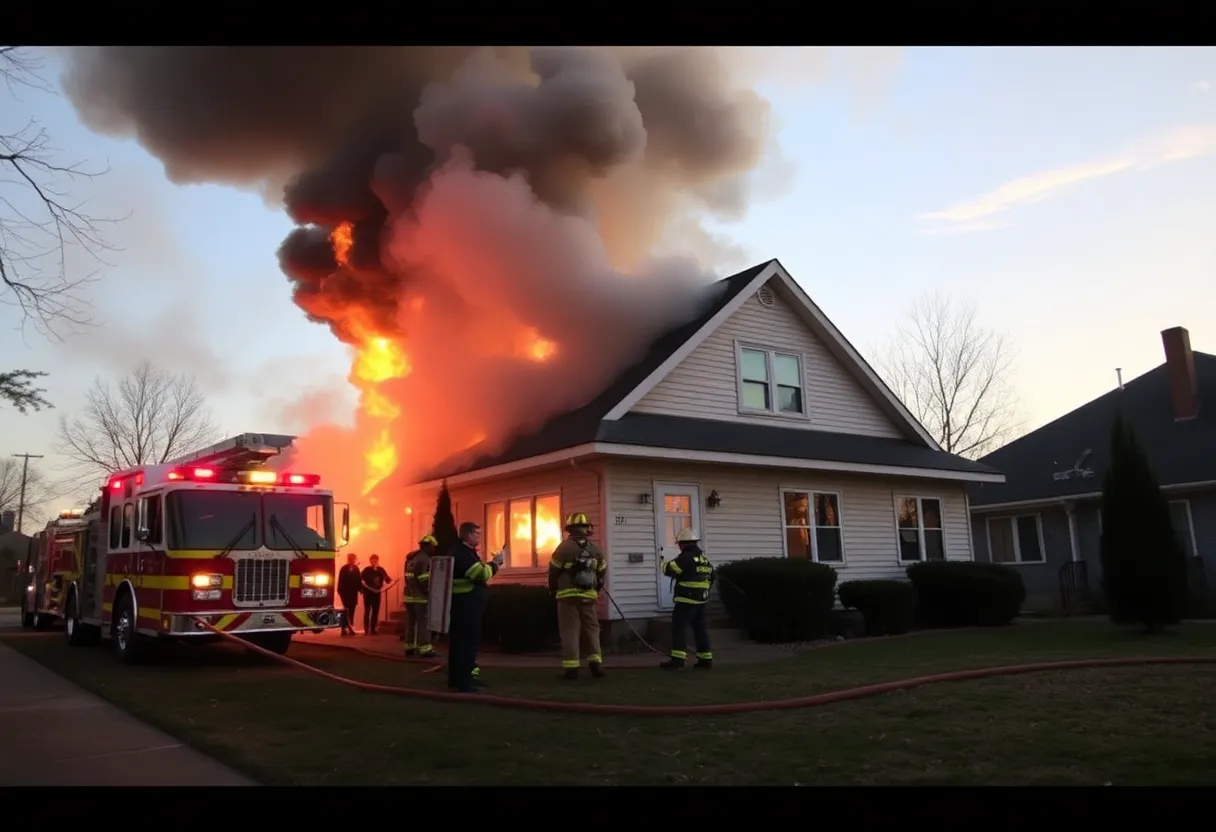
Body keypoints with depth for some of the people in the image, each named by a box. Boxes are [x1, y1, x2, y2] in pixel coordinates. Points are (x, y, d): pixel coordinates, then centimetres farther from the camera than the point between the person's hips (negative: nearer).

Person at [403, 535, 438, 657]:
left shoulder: (410, 558, 16)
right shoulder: (425, 559, -14)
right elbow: (424, 579, -19)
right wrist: (429, 593, -12)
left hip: (409, 595, 9)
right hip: (421, 596, -9)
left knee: (410, 622, 12)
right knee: (423, 623, -5)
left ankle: (409, 647, 15)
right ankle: (425, 648, -6)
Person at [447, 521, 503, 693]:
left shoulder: (464, 552, 16)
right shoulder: (463, 554, -19)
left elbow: (477, 574, 21)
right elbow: (482, 574, -25)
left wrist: (492, 564, 10)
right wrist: (494, 563, -10)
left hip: (464, 605, 11)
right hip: (466, 606, -11)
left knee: (460, 642, 15)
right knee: (467, 643, -7)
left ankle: (457, 678, 24)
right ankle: (464, 682, -4)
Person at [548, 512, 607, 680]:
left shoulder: (564, 547, -8)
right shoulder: (593, 549, 6)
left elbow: (553, 571, -3)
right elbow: (601, 571, 14)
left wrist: (553, 590, 13)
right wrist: (596, 588, 29)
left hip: (568, 595, -3)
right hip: (588, 595, 4)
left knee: (570, 630, -1)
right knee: (591, 628, 12)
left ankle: (571, 668, -2)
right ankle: (596, 663, 5)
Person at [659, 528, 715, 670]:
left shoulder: (686, 557, -13)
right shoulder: (704, 558, 14)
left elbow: (670, 570, -16)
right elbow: (711, 577, 22)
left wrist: (665, 564, 5)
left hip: (686, 599, -8)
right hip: (701, 600, 8)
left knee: (679, 627, -6)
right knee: (700, 628, 12)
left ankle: (677, 659, -11)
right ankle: (706, 658, 14)